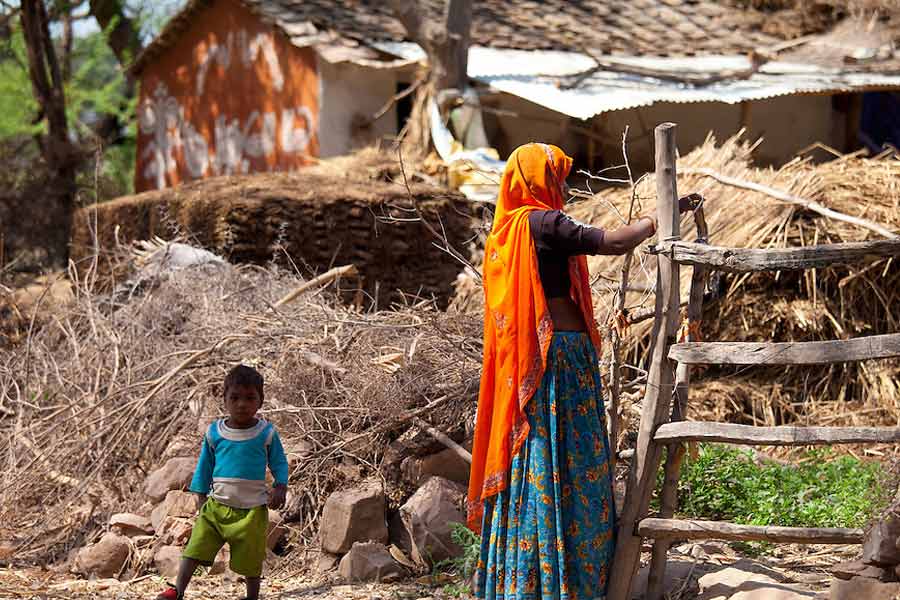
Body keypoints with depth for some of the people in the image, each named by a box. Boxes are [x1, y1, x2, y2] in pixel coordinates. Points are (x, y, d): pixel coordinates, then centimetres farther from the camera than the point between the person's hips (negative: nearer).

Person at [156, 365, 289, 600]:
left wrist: (280, 488, -10)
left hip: (252, 509, -1)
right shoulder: (214, 433, 1)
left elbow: (279, 463, 6)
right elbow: (204, 467, 11)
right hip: (217, 505, 1)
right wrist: (201, 498, 9)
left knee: (251, 557, 7)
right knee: (195, 547, -8)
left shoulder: (266, 433, -4)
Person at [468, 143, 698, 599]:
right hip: (560, 357, -9)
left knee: (529, 465, 12)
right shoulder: (543, 223, -13)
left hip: (523, 367, 9)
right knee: (567, 463, -3)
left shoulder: (505, 231, 13)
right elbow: (615, 243, -20)